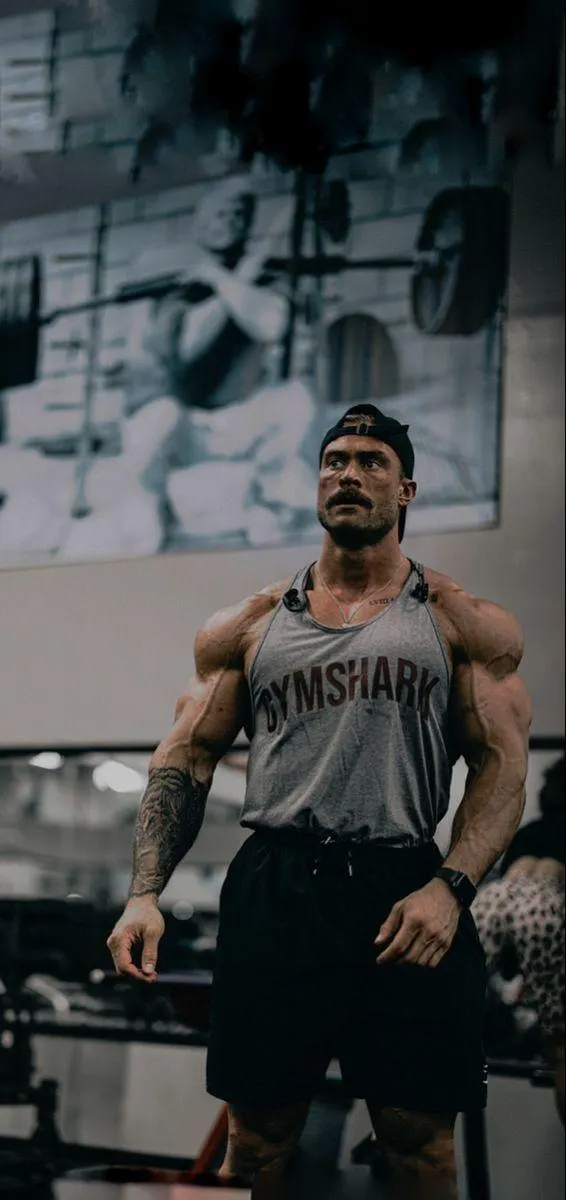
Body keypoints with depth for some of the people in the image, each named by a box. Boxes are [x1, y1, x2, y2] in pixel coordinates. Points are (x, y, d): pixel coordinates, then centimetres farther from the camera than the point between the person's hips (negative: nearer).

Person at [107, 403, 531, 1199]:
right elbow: (186, 757, 11)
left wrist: (449, 888, -16)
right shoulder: (247, 627, 12)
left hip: (409, 899, -1)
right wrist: (144, 893, -4)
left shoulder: (465, 625, 7)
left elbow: (503, 764, 0)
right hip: (273, 894, 2)